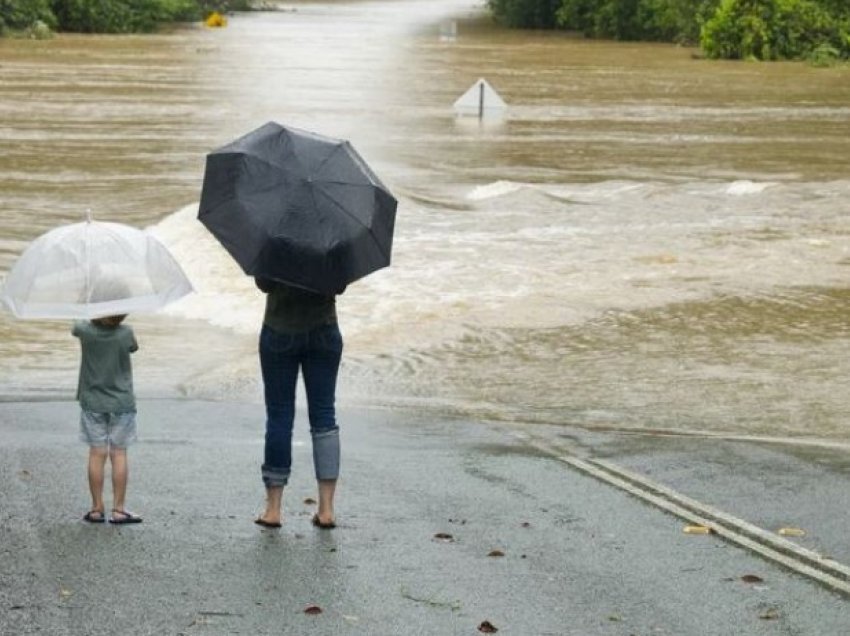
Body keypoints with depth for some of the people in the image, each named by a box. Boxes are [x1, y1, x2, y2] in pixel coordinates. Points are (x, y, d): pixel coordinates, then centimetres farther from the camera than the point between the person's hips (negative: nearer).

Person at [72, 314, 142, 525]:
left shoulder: (86, 330, -13)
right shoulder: (125, 334, -15)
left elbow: (75, 327, 10)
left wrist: (96, 320, 24)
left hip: (93, 402, 1)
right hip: (121, 403, -1)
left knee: (97, 454, 5)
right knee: (119, 454, 3)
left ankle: (97, 509, 7)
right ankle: (118, 509, 3)